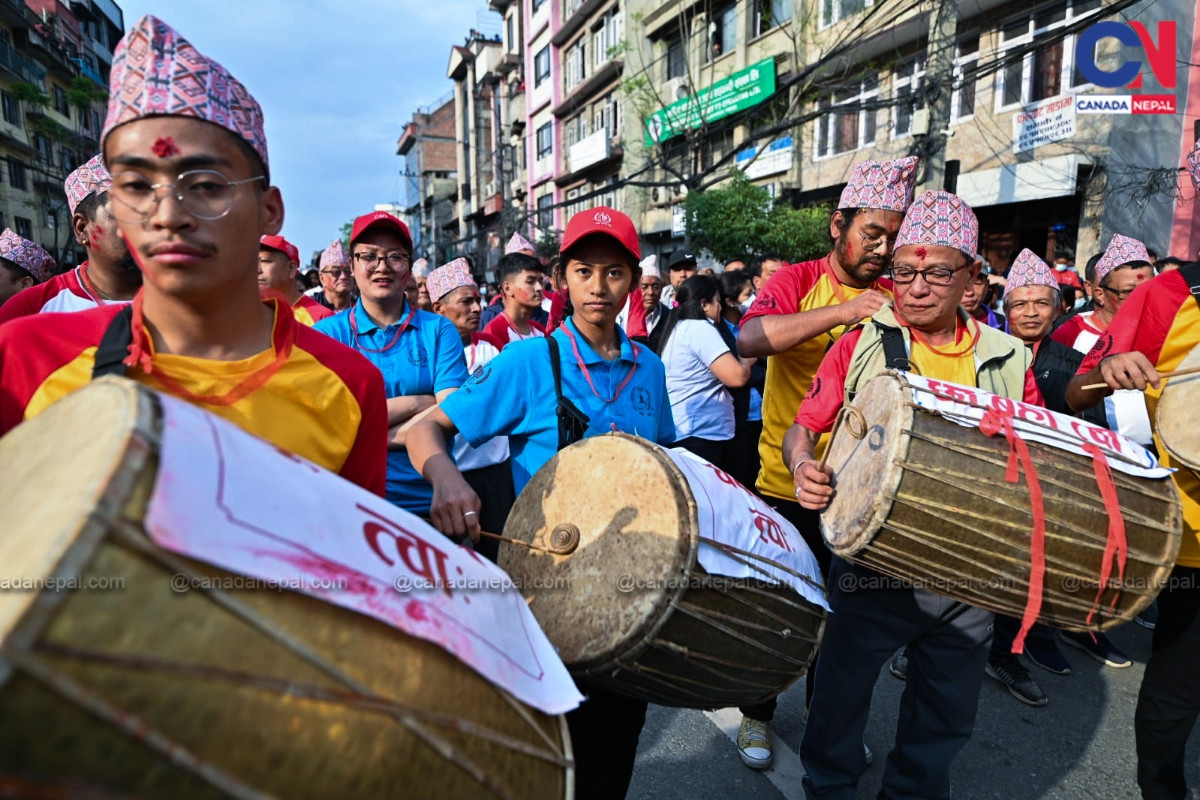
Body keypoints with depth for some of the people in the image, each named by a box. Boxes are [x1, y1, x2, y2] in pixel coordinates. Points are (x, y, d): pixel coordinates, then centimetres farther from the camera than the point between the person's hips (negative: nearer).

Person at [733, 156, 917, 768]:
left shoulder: (894, 299, 3)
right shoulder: (799, 281, -7)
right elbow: (749, 339, -27)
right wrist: (843, 311, -31)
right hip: (787, 485, -3)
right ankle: (757, 713, 34)